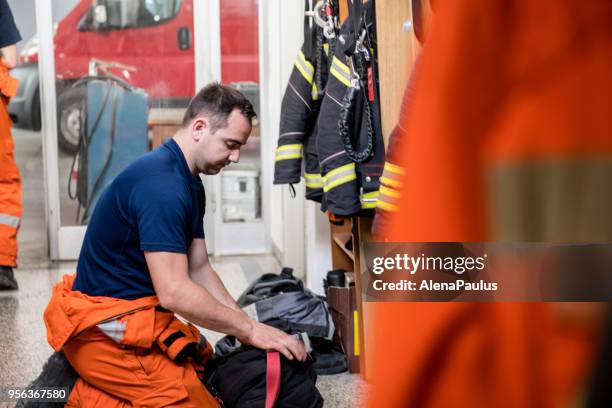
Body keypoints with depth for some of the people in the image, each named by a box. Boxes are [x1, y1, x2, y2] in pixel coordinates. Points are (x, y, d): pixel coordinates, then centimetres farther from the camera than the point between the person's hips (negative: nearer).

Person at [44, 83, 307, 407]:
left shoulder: (189, 183, 10)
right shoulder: (162, 183, -23)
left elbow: (200, 270, 13)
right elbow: (174, 292, -27)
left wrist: (249, 329, 3)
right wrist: (250, 331, -18)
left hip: (136, 319, 10)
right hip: (107, 331, -10)